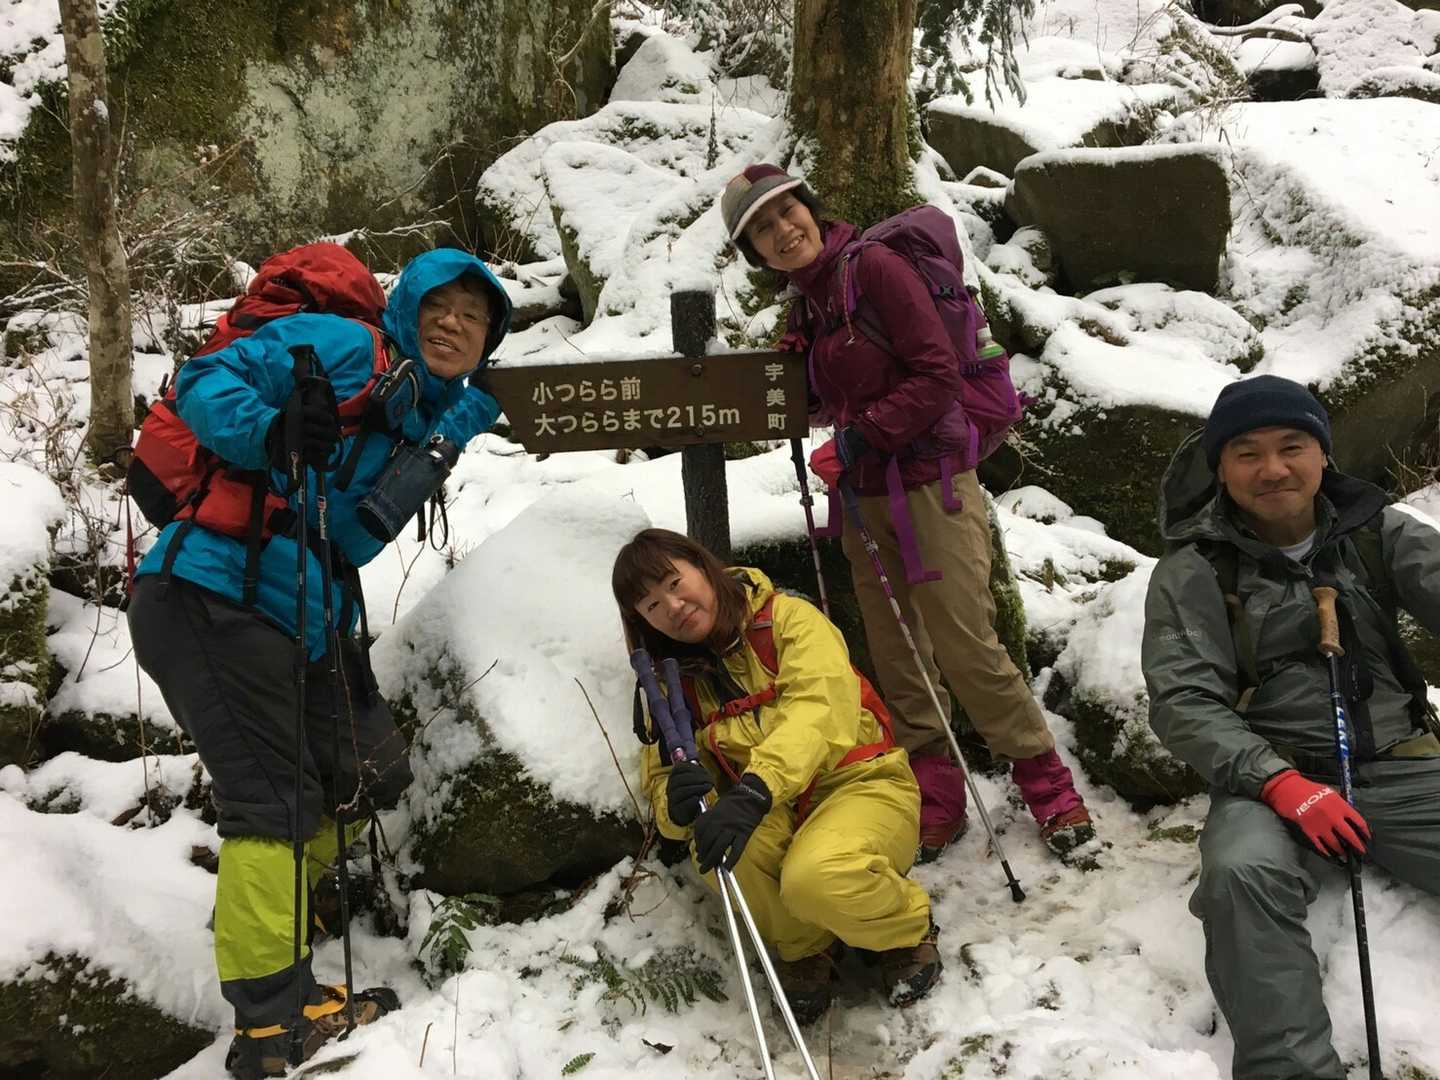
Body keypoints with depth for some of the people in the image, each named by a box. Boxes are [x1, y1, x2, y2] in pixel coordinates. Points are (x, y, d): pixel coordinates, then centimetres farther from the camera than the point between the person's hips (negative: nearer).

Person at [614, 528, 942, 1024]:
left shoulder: (788, 619, -8)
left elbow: (822, 708, -25)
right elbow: (662, 784, 0)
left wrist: (754, 790, -42)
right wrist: (677, 803, -27)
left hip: (861, 784, -4)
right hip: (775, 819, 4)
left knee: (818, 878, -35)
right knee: (716, 844, -30)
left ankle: (906, 929, 1)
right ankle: (804, 948, -1)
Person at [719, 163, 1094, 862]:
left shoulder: (873, 267, -11)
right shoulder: (806, 305, 12)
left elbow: (938, 373, -17)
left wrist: (859, 438, -19)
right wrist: (796, 358, 3)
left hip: (929, 484, -7)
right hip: (863, 497, 8)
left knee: (966, 648, -6)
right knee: (898, 661, 9)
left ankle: (1047, 785, 12)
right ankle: (935, 801, 22)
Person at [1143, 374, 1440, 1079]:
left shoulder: (1379, 534, 9)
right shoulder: (1194, 571, 0)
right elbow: (1183, 702, -8)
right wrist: (1280, 783, -22)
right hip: (1276, 778, -2)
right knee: (1242, 871, -33)